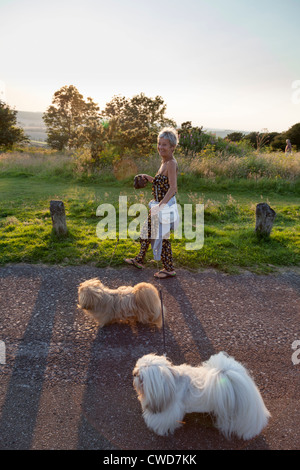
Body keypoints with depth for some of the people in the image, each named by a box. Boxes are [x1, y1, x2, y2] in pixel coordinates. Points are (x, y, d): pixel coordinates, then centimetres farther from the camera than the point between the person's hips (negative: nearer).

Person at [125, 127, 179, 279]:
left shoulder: (171, 163, -18)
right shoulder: (164, 162, 11)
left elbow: (173, 188, -27)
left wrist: (160, 206, -33)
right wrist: (149, 178, 10)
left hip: (166, 205, -10)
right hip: (159, 204, 10)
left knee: (162, 237, 0)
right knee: (147, 230, 19)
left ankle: (170, 269, 16)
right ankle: (139, 260, 36)